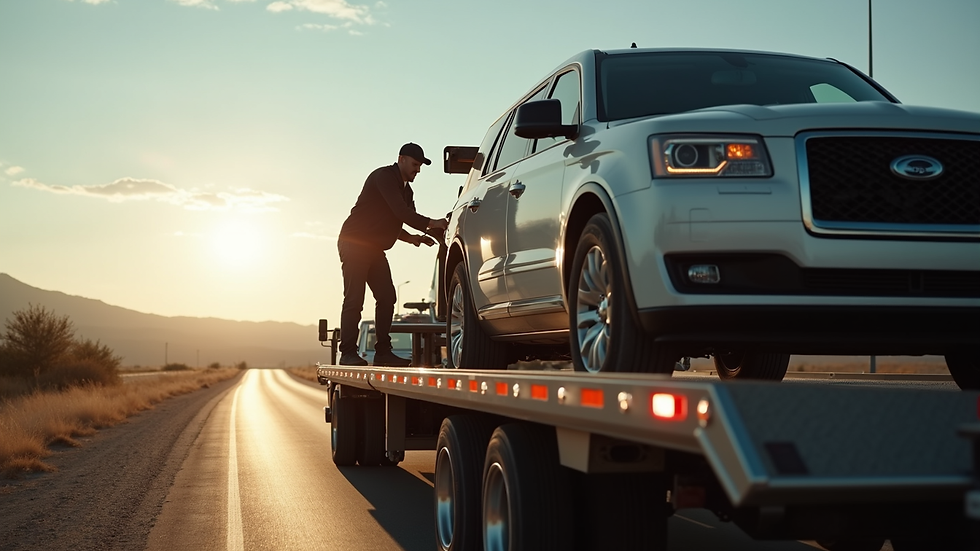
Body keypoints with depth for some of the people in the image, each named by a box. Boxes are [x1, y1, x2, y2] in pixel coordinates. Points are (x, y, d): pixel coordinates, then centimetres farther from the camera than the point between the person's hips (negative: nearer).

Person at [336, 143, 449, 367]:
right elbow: (399, 211, -27)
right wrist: (429, 224, -31)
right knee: (354, 299, -11)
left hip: (375, 249, 9)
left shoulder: (406, 190, 15)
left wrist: (412, 238, -1)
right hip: (354, 244, -9)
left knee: (387, 297, 1)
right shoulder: (383, 177, -14)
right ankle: (348, 353, -9)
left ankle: (383, 351, 5)